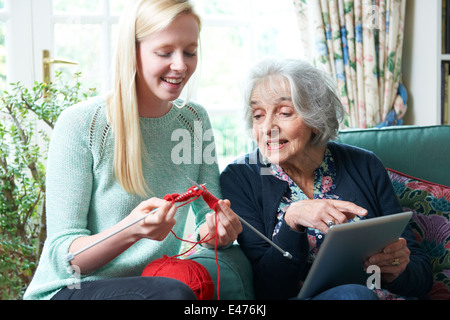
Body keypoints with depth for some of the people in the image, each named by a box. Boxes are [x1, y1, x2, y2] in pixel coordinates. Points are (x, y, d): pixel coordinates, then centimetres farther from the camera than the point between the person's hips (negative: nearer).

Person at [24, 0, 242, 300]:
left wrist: (218, 229, -19)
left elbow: (210, 213, 6)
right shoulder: (80, 125, -12)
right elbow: (62, 256, -14)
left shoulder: (194, 119, 5)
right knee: (175, 292, -34)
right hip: (71, 288, -5)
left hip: (154, 282, 5)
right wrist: (131, 230, -34)